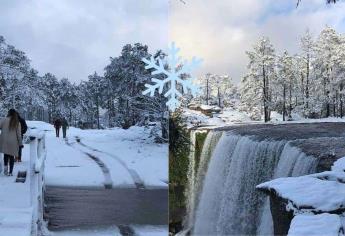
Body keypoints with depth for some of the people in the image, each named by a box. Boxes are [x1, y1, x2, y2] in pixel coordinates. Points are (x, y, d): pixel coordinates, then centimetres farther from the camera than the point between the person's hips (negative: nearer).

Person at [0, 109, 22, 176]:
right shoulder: (17, 123, 1)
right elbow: (19, 134, 1)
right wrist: (20, 143, 7)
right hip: (13, 142, 1)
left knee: (6, 154, 19)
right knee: (12, 156, 9)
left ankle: (6, 166, -1)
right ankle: (10, 172, 10)